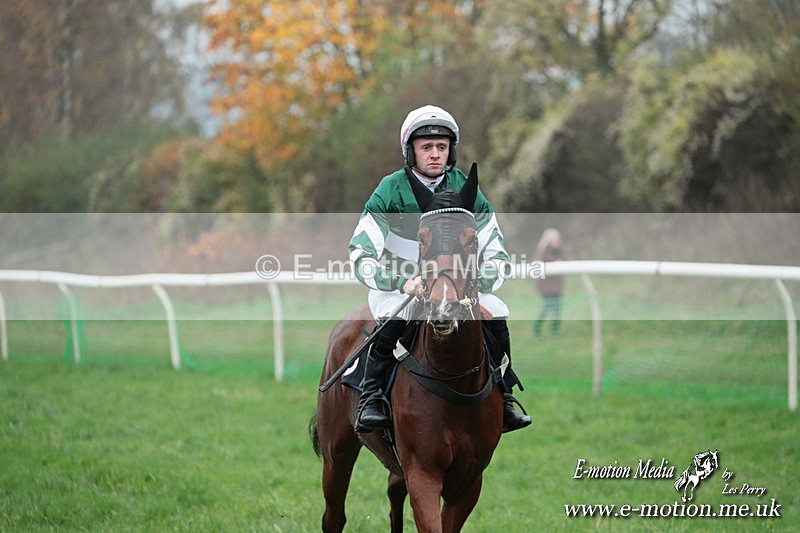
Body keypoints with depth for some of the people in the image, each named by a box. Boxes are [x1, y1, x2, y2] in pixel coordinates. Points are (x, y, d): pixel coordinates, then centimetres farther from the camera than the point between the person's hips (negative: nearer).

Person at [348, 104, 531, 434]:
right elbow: (362, 254, -23)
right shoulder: (392, 190, -15)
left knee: (496, 313, -17)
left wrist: (478, 283, -25)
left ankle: (503, 400, -4)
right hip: (395, 283, -3)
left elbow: (495, 252, -3)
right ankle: (370, 399, -25)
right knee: (394, 318, -35)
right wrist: (403, 283, -38)